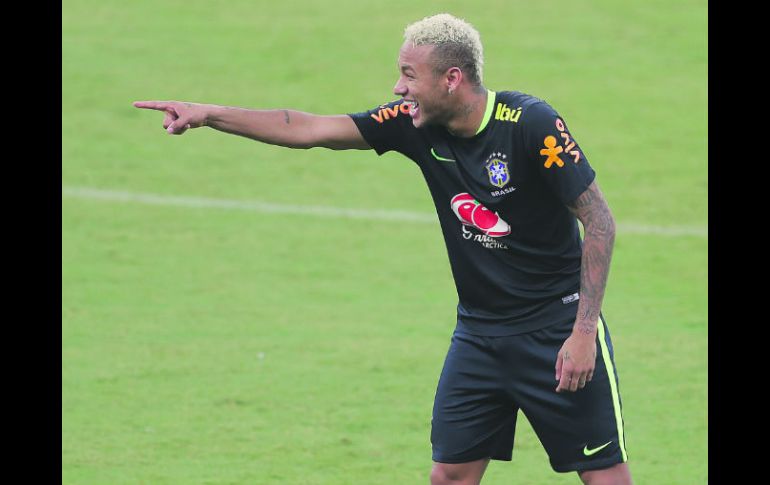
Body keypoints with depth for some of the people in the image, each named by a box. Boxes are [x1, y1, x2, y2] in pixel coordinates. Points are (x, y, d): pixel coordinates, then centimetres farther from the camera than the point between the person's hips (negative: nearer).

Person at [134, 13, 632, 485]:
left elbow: (599, 219, -16)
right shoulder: (416, 124, -3)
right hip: (480, 331, 6)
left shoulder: (532, 123, -19)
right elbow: (310, 129, 2)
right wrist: (208, 115, -2)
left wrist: (584, 330, -20)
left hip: (558, 324, -6)